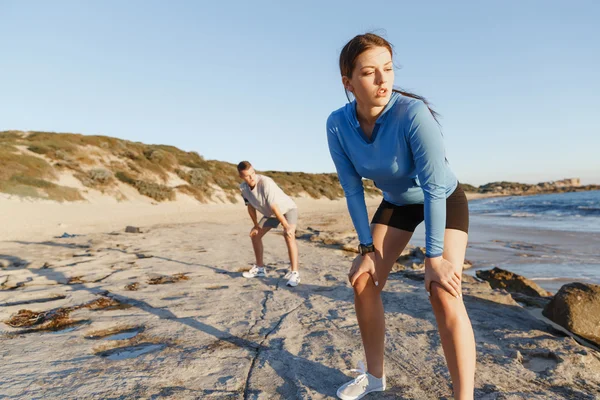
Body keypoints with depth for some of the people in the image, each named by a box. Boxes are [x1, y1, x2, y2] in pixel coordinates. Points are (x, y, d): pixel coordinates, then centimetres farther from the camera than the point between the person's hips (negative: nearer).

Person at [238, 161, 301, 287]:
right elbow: (250, 206, -2)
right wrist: (256, 225, 5)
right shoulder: (243, 187, -15)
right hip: (270, 213, 7)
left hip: (287, 208, -7)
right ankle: (260, 268, 27)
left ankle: (294, 273, -32)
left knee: (289, 234, -31)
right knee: (255, 234, 11)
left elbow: (275, 207, -39)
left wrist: (286, 226, -39)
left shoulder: (266, 182, -35)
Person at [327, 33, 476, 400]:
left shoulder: (414, 113, -35)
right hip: (397, 203, 4)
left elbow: (434, 187, -31)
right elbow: (353, 190, -14)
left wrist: (434, 256, -28)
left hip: (445, 201, -4)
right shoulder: (338, 125, -21)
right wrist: (367, 249, -12)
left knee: (443, 293, -21)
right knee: (364, 282, 0)